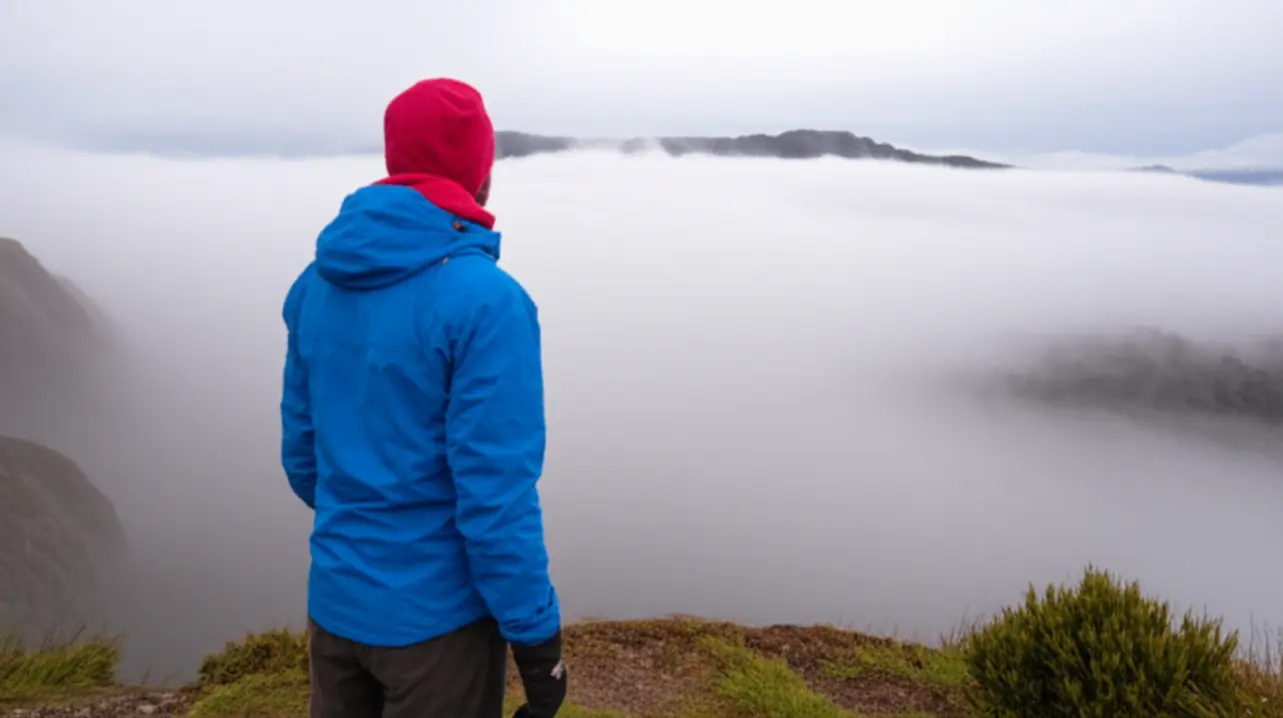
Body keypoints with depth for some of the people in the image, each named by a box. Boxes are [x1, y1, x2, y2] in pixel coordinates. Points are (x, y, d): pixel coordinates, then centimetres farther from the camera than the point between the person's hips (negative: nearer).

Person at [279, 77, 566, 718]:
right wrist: (539, 639, -12)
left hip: (336, 601, 6)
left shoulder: (317, 285, -1)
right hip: (437, 614, -6)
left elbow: (301, 451, 8)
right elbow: (495, 496, -24)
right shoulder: (485, 300, -23)